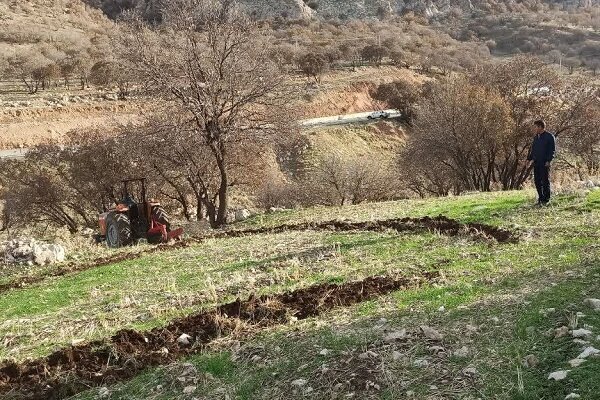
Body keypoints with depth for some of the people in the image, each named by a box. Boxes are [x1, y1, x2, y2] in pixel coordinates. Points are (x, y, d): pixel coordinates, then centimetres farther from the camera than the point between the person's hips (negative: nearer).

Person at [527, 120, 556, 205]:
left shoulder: (550, 136, -5)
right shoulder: (536, 137, 16)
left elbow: (552, 150, -9)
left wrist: (548, 160, -17)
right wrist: (529, 158, 10)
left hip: (545, 163, -7)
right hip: (536, 163, 7)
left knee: (545, 181, -3)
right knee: (537, 181, 7)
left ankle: (546, 199, 3)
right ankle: (540, 198, 16)